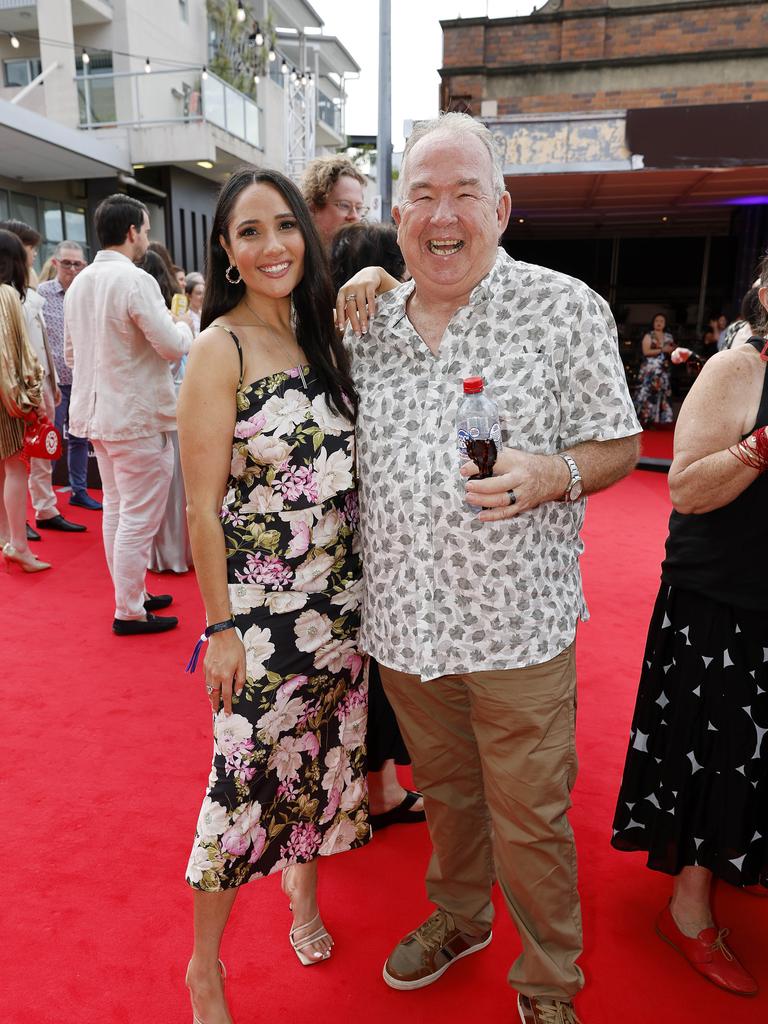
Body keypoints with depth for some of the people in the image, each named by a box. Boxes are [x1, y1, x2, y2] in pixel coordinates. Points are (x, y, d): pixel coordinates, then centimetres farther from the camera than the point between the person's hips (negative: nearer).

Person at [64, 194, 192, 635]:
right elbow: (172, 347, -17)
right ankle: (129, 612, 9)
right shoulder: (136, 280, -17)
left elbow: (71, 351, 15)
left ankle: (131, 593, 29)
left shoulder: (79, 283, 9)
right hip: (138, 416, -9)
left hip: (98, 413, 9)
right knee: (139, 518, 0)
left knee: (117, 509, 16)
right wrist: (184, 326, 3)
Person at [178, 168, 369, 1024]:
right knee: (246, 777, 5)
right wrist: (220, 627, -13)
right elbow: (202, 506, -13)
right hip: (260, 611, -6)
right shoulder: (220, 350, -12)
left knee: (322, 756, 20)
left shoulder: (319, 338, 7)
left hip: (341, 601, 6)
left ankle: (304, 887, 49)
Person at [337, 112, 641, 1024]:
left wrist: (552, 475, -22)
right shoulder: (368, 323, 6)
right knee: (443, 787, 24)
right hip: (402, 616, 4)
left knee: (530, 816, 11)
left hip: (517, 622, -4)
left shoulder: (565, 308, -6)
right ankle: (459, 916, 51)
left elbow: (619, 445, -4)